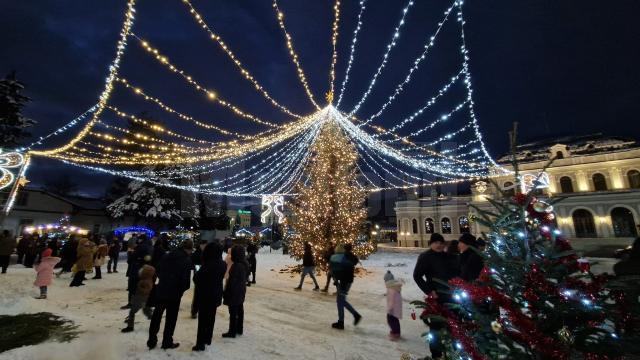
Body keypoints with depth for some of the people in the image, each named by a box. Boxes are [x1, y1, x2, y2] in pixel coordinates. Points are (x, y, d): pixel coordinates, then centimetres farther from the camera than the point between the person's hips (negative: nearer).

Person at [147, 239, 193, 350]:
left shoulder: (167, 255, 2)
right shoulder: (187, 260, -16)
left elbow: (157, 271, 9)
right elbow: (186, 280, -17)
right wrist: (181, 289, 2)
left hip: (161, 290, 5)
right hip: (174, 293, -5)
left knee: (156, 316, 19)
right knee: (171, 318, 11)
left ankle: (151, 341, 29)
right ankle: (167, 342, 22)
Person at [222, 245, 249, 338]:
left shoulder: (236, 266, -26)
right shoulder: (245, 264, 1)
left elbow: (232, 281, -22)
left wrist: (225, 293, -12)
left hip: (234, 292, -9)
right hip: (241, 291, 9)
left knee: (233, 312, 4)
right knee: (240, 310, 18)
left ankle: (232, 332, 16)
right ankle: (239, 329, 31)